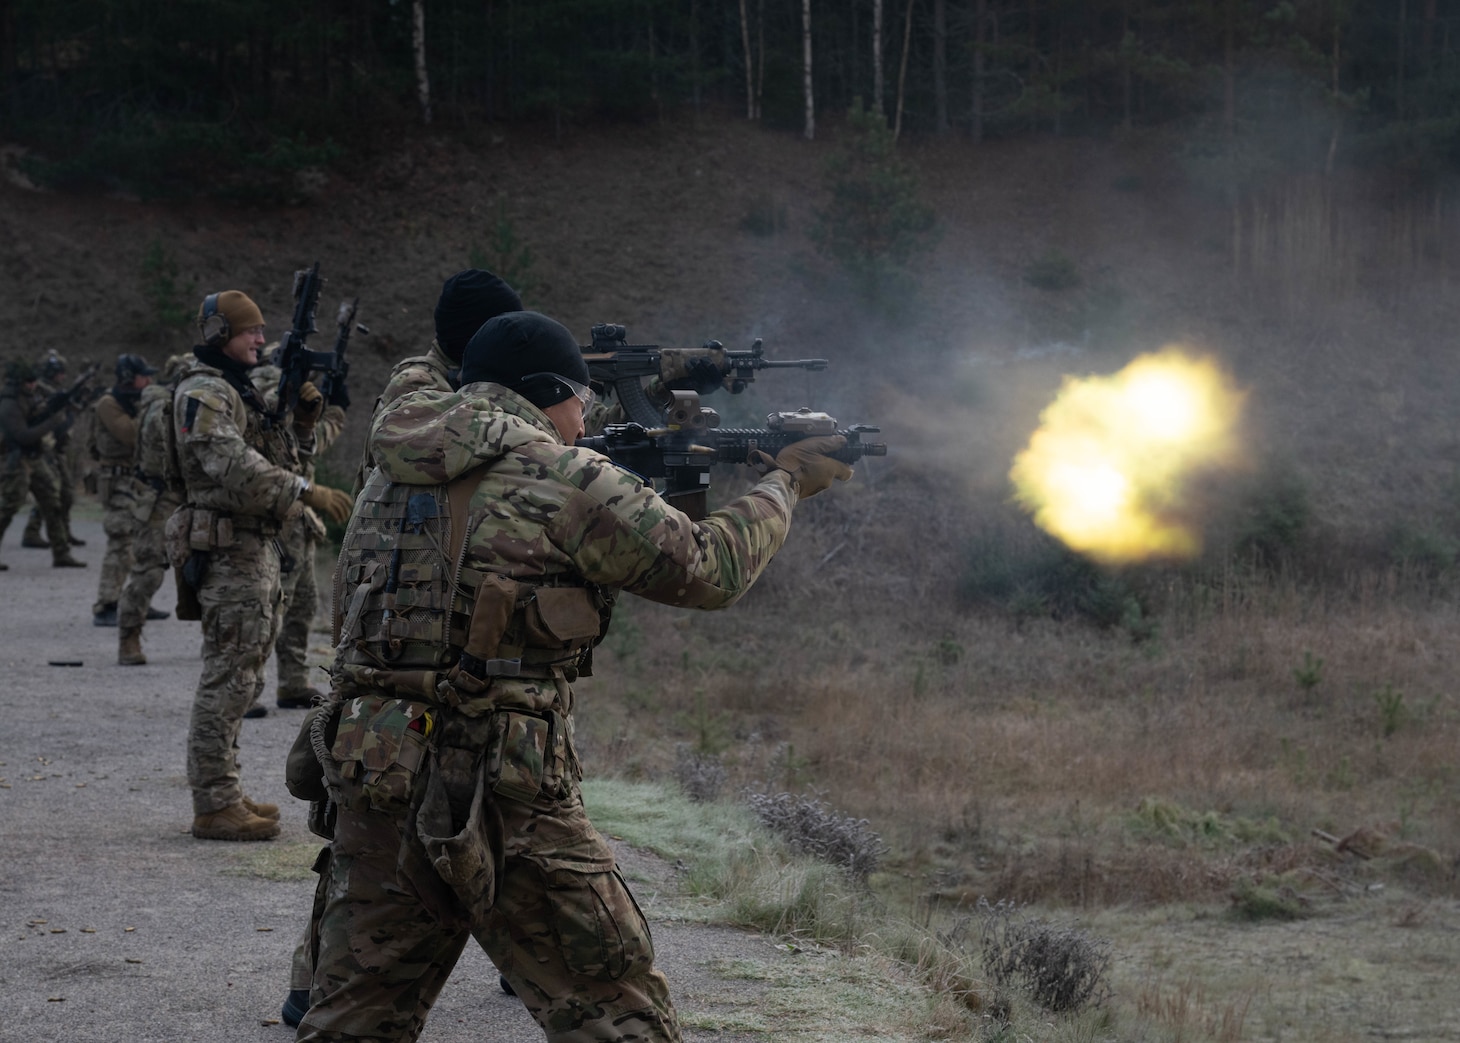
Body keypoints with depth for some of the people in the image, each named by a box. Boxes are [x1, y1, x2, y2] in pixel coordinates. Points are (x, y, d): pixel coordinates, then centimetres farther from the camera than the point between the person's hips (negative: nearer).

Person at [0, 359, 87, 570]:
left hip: (35, 461, 9)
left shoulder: (28, 400, 11)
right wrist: (53, 422, -22)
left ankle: (61, 555, 9)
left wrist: (64, 412, -2)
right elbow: (24, 436, -25)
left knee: (53, 506, 6)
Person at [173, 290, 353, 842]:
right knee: (228, 676, -10)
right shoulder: (204, 393, -12)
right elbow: (232, 465, -26)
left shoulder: (240, 388, 20)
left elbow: (272, 456, 20)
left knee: (238, 672, 13)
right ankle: (214, 805, -9)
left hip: (257, 544, 10)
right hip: (228, 548, -10)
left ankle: (224, 792, 20)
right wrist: (304, 490, -33)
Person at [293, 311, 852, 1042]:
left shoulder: (389, 479, 13)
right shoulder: (562, 480, -6)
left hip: (372, 779, 7)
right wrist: (785, 483, 15)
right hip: (501, 794, -6)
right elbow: (707, 569, 0)